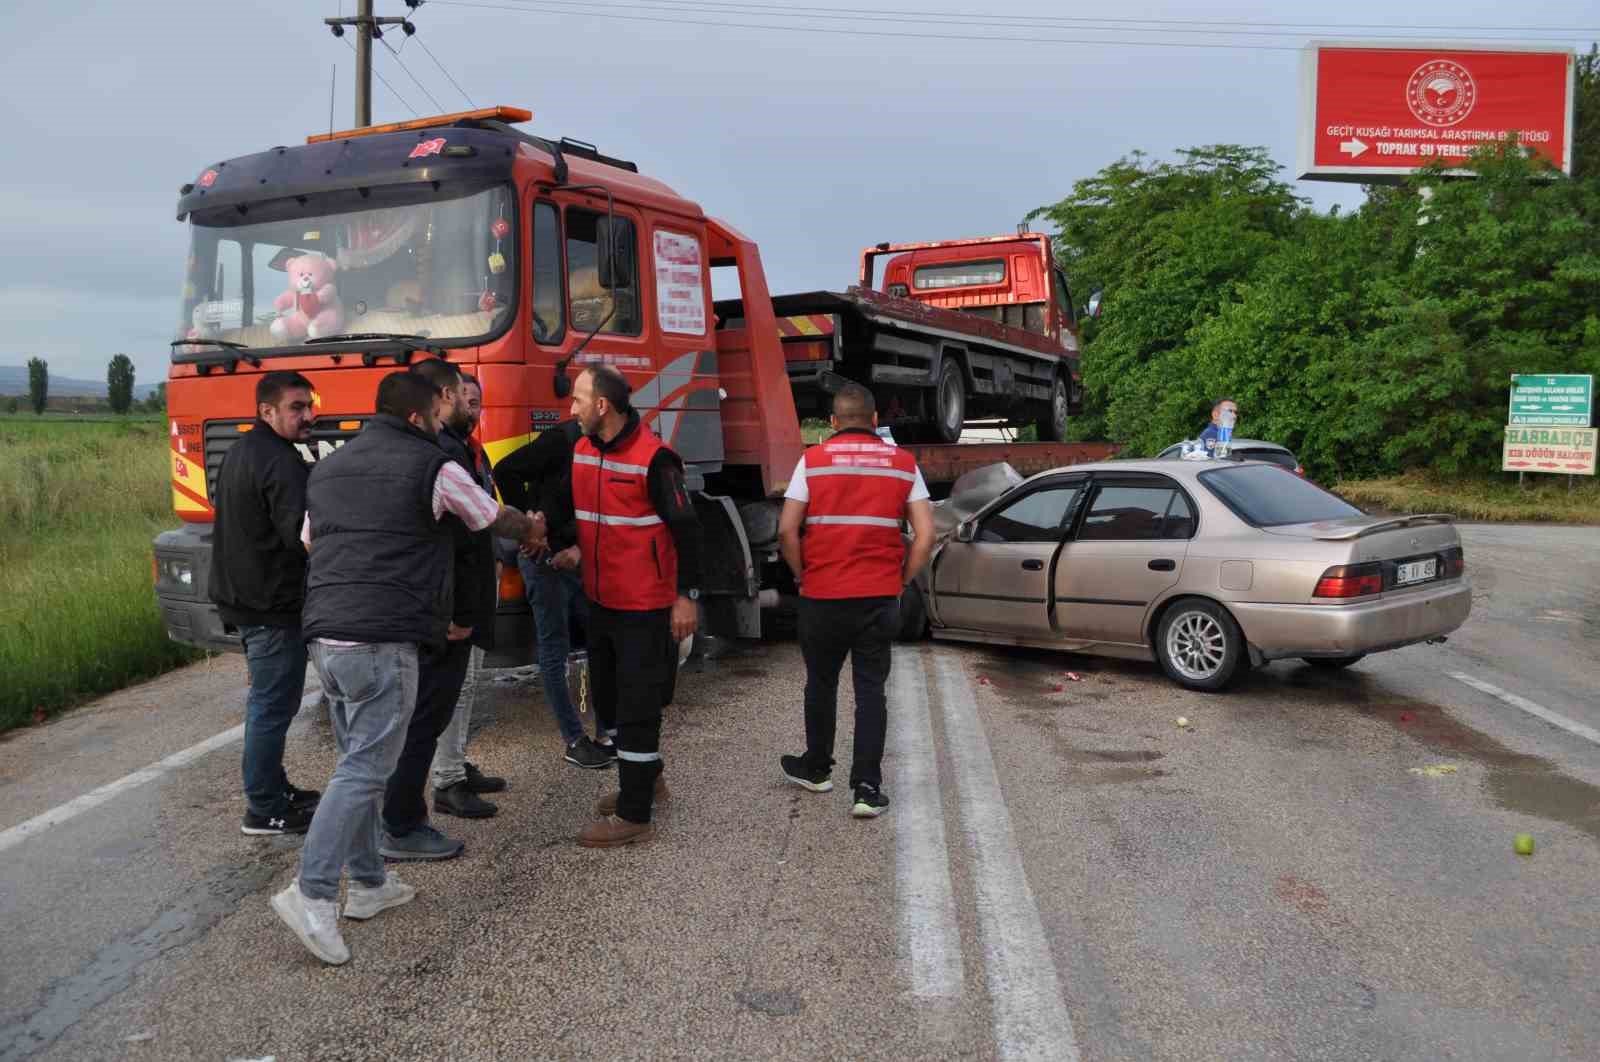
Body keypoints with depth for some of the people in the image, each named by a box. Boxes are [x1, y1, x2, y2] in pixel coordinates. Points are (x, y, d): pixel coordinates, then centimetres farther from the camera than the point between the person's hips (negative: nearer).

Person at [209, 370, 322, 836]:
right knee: (274, 705, -3)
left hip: (241, 596, 11)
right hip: (272, 604, -11)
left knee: (266, 700, 20)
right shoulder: (281, 462, -19)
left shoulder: (241, 450, 15)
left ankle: (273, 787, 32)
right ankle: (264, 810, 5)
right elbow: (301, 534, -27)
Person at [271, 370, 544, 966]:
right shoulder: (432, 468, -2)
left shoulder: (328, 468, 19)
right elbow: (497, 520, 12)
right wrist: (533, 530, 34)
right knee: (365, 770, -6)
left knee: (358, 762, 16)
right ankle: (312, 894, -13)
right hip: (383, 639, -8)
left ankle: (368, 883, 21)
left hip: (324, 632, 8)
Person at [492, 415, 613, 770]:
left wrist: (581, 547, -12)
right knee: (555, 652, 2)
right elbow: (505, 472, -18)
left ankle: (606, 733, 16)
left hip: (577, 559, 7)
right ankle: (574, 741, 10)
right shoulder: (562, 439, -15)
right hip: (543, 557, -7)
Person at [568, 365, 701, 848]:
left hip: (645, 607, -8)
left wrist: (687, 596, -15)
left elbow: (686, 528, -15)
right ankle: (646, 779, 39)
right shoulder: (581, 451, 6)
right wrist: (571, 546, 3)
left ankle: (634, 816, 8)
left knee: (637, 707, -2)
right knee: (607, 696, 19)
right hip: (601, 601, 9)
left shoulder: (653, 458, -18)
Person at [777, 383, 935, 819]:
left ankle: (817, 768, 33)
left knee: (821, 684, 16)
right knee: (870, 689, 7)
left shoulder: (813, 460, -2)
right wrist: (900, 581, 6)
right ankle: (867, 787, 2)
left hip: (823, 595, -1)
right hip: (880, 598, 1)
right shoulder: (903, 463, 3)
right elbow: (925, 536, -4)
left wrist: (802, 575, 6)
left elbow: (787, 531, -8)